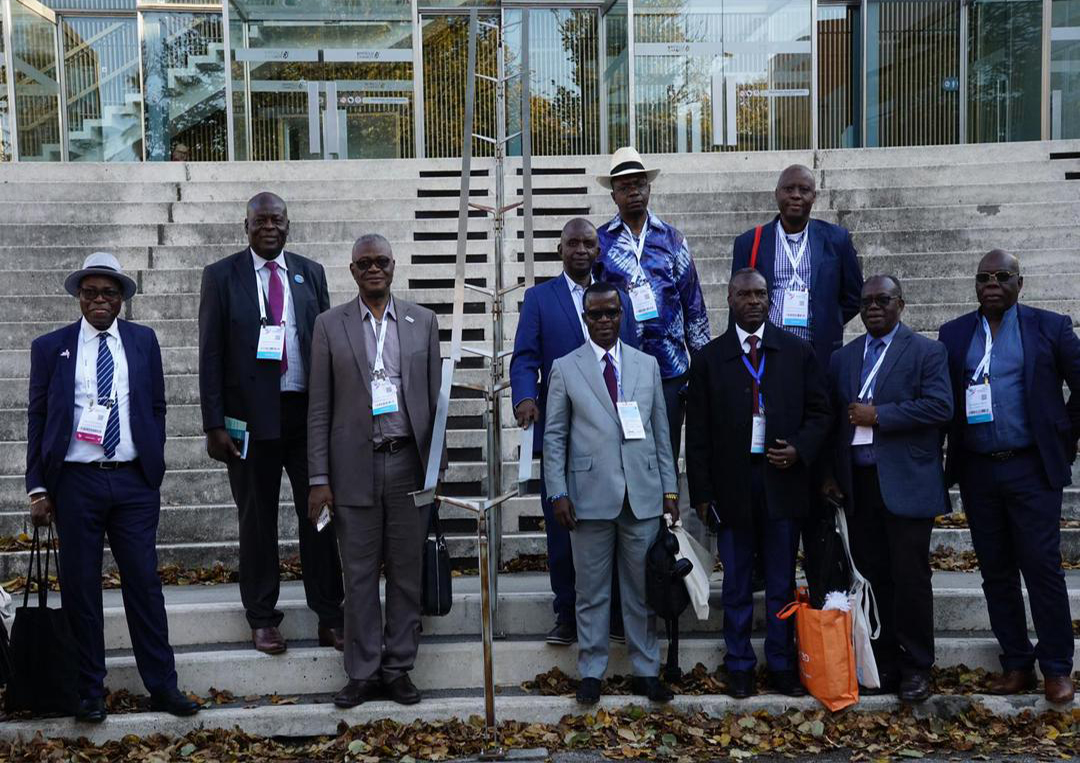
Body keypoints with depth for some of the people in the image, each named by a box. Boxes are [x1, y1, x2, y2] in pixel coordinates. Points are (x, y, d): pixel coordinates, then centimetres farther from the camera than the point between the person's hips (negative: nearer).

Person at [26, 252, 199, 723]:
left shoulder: (143, 341, 8)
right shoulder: (50, 347, 4)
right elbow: (37, 418, 4)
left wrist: (154, 469, 6)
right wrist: (37, 487, -1)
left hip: (133, 481, 1)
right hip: (74, 483, -1)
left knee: (144, 583, 3)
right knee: (80, 589, 5)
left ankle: (162, 685, 12)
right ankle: (90, 692, 16)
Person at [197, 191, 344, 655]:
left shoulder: (310, 274, 10)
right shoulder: (221, 276, 2)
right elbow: (210, 355, 0)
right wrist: (213, 424, -7)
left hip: (308, 410, 2)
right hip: (251, 414, -2)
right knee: (257, 520, 6)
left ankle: (329, 617, 13)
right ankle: (262, 620, 17)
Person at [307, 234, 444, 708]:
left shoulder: (422, 321, 7)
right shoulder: (330, 325, 4)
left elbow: (435, 397, 9)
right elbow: (319, 408, 2)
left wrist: (438, 465, 3)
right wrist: (319, 478, -3)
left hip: (409, 464, 1)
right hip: (356, 467, -1)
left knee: (407, 571, 7)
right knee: (360, 575, 4)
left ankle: (398, 669, 18)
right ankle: (363, 673, 14)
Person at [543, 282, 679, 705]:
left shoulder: (647, 365, 10)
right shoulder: (565, 368, 3)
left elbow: (661, 432, 11)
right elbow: (554, 437, 2)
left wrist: (670, 488, 6)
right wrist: (558, 492, -6)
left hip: (643, 495, 2)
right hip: (590, 495, -2)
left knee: (643, 588, 8)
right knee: (592, 590, 6)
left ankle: (646, 671, 18)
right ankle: (591, 671, 16)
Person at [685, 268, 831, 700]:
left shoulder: (797, 352, 5)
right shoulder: (709, 359, 2)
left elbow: (819, 411, 8)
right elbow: (697, 432, 1)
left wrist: (800, 449, -10)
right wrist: (701, 493, -3)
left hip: (782, 481, 1)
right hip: (732, 485, -1)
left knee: (782, 583, 9)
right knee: (737, 584, 7)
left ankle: (781, 665, 20)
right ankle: (739, 667, 18)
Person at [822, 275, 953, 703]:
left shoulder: (926, 352, 0)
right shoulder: (842, 358, 15)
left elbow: (940, 406, -14)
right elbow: (832, 418, 15)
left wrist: (877, 415, -14)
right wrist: (829, 474, 7)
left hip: (906, 485, -4)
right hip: (858, 485, 4)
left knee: (910, 578, -1)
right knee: (872, 578, 7)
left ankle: (916, 667, 11)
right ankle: (884, 664, 16)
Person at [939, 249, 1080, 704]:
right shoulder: (954, 334, 8)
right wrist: (949, 458, 5)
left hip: (1032, 468, -3)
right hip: (977, 472, 3)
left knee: (1042, 567, -3)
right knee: (996, 572, 7)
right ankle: (1016, 664, 17)